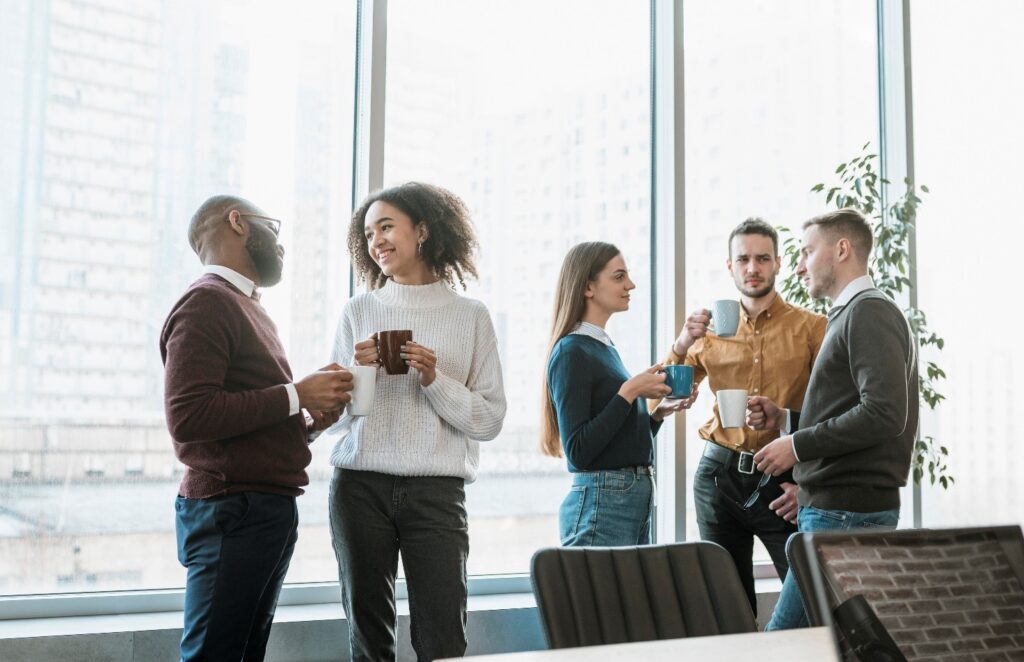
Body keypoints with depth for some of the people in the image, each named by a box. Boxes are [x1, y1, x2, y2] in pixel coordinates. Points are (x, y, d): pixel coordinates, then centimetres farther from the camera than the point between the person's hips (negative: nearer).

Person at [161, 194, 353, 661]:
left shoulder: (248, 307, 20)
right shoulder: (207, 301, -10)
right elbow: (188, 416, -23)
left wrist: (310, 422, 5)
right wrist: (297, 396, -17)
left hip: (268, 509, 10)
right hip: (233, 511, -10)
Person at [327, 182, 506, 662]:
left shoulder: (470, 316, 4)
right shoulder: (359, 311, 9)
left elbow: (491, 420, 2)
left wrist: (435, 380, -11)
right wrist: (359, 371, -9)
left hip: (436, 491, -2)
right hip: (360, 486, 2)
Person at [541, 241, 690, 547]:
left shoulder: (606, 347, 14)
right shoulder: (571, 352, -11)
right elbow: (577, 451, -18)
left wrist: (660, 412, 5)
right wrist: (629, 392, -17)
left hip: (636, 498, 9)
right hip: (600, 502, -9)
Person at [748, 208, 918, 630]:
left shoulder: (869, 312, -10)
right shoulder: (849, 315, 21)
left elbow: (885, 413, -22)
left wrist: (798, 444, -15)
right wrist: (783, 419, 12)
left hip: (847, 512, -10)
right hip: (831, 507, 10)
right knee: (783, 633, 10)